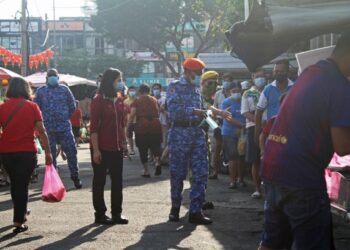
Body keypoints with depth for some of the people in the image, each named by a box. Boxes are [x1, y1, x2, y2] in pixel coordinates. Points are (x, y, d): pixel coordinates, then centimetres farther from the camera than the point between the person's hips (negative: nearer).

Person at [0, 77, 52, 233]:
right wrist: (48, 153, -2)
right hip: (27, 152, -3)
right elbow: (41, 132, -6)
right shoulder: (32, 106, -3)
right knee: (22, 185, 3)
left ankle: (21, 214, 34)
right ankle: (19, 221, 0)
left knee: (15, 184, 21)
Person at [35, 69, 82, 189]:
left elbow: (72, 106, 10)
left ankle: (75, 177, 14)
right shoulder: (41, 91, 4)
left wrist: (66, 117, 6)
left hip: (65, 126, 0)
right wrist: (44, 120, 5)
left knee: (71, 152, -1)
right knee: (50, 154, 5)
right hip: (48, 128, 0)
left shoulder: (64, 89, 5)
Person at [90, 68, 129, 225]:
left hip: (116, 148, 7)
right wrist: (95, 150, -18)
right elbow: (94, 127, -14)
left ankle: (117, 213, 17)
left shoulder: (119, 101, 11)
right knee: (99, 181, 3)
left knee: (117, 180, 9)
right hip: (101, 148, -7)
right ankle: (100, 214, 10)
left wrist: (124, 143, 12)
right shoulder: (99, 100, -10)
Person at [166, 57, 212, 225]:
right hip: (180, 133, -6)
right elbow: (173, 110, -17)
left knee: (201, 173, -2)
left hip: (197, 132, 6)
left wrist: (204, 113, 8)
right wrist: (194, 111, -23)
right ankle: (175, 208, 20)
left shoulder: (197, 88, 17)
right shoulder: (175, 86, -3)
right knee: (178, 173, 3)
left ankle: (195, 211, 2)